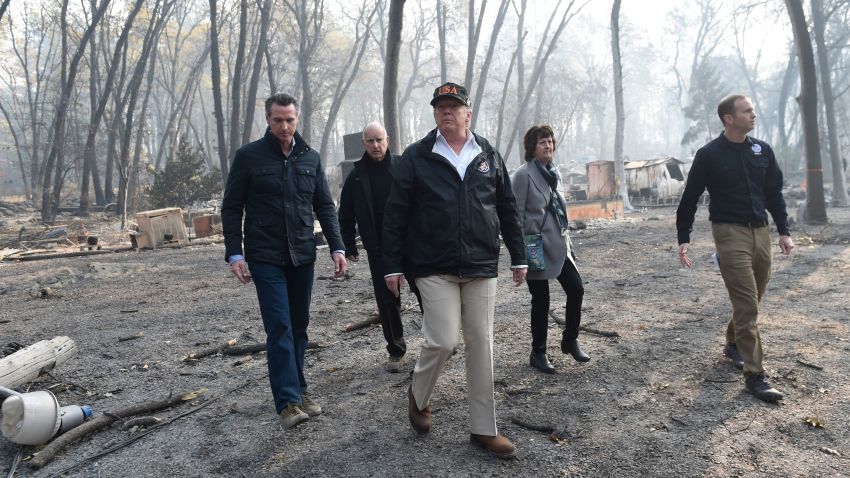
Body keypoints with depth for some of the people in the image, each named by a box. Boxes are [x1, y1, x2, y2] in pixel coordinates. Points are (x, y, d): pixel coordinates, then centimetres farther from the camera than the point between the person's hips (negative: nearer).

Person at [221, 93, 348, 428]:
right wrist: (235, 254, -8)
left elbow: (324, 206, 10)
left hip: (303, 256, 4)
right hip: (266, 258, -4)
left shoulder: (310, 158, 9)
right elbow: (231, 208, 0)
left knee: (299, 327, 10)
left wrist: (337, 247, 1)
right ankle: (288, 402, -6)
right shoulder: (248, 156, -1)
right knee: (279, 328, -9)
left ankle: (298, 392, 21)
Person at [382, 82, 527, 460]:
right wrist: (392, 265, -4)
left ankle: (483, 430, 16)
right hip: (435, 268, -3)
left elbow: (507, 210, 13)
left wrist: (518, 257, 12)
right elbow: (395, 214, -1)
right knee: (442, 341, -8)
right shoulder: (416, 157, 0)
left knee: (481, 345, 5)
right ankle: (419, 396, 25)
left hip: (482, 267, 3)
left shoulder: (489, 156, 9)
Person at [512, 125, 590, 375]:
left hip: (559, 245, 7)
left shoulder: (553, 173, 12)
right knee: (541, 300, 1)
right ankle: (538, 354, 17)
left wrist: (567, 240, 16)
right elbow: (517, 214, -13)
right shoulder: (524, 174, -11)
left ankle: (570, 340, 23)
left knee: (576, 289, 3)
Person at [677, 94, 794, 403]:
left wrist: (784, 231, 10)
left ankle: (733, 345, 37)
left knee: (751, 300, 14)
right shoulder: (709, 155, -5)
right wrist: (683, 239, -6)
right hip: (730, 234, -5)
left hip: (761, 232, 6)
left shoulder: (762, 150, 9)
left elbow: (774, 193, 15)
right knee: (747, 305, -9)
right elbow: (690, 199, -2)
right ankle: (754, 375, -4)